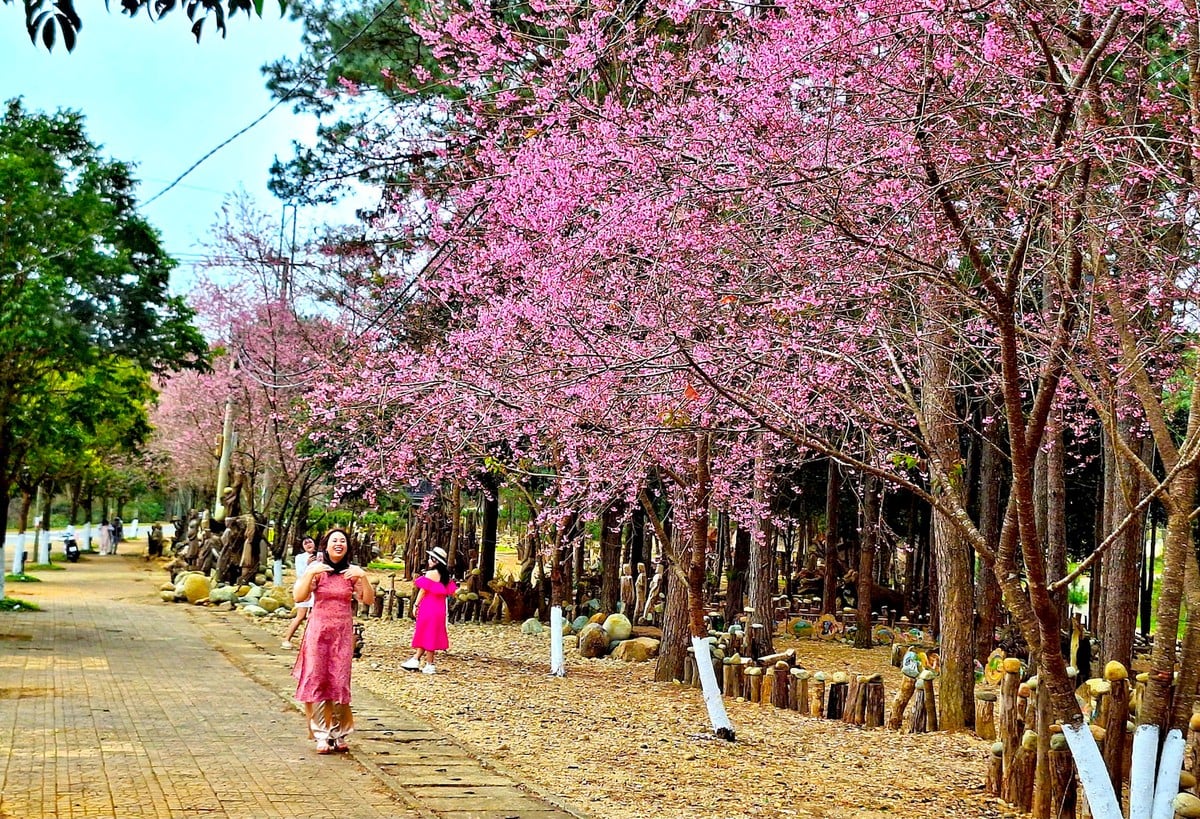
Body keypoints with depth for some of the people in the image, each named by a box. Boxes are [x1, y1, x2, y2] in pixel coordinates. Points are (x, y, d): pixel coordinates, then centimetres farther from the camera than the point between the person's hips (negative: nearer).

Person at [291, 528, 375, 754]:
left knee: (340, 682, 1)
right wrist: (311, 573, -24)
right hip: (318, 631, -1)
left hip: (343, 632, 1)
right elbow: (299, 597, -12)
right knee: (317, 681, -2)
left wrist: (363, 577, -17)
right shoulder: (316, 568, -3)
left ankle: (338, 734, 9)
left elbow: (369, 600, -3)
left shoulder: (352, 572, 3)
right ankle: (322, 735, 2)